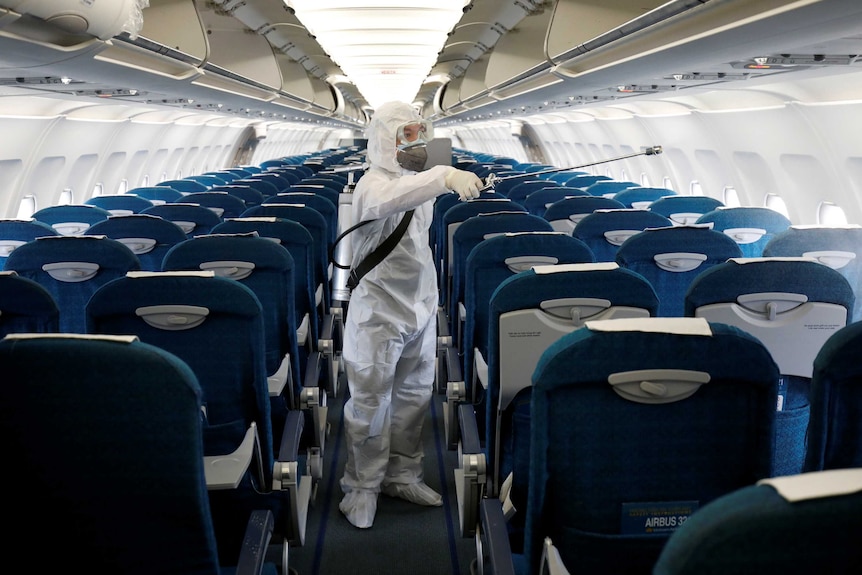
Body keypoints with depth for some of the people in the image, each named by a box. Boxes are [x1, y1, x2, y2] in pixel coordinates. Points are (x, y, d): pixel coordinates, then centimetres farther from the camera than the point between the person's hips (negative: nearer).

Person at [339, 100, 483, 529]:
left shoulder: (420, 181, 6)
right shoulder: (374, 183, -18)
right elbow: (390, 199, -45)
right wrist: (445, 176, -58)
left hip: (420, 309, 8)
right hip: (378, 314, -8)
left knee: (414, 397, 17)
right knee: (370, 406, 3)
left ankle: (402, 476, 34)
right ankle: (361, 488, 20)